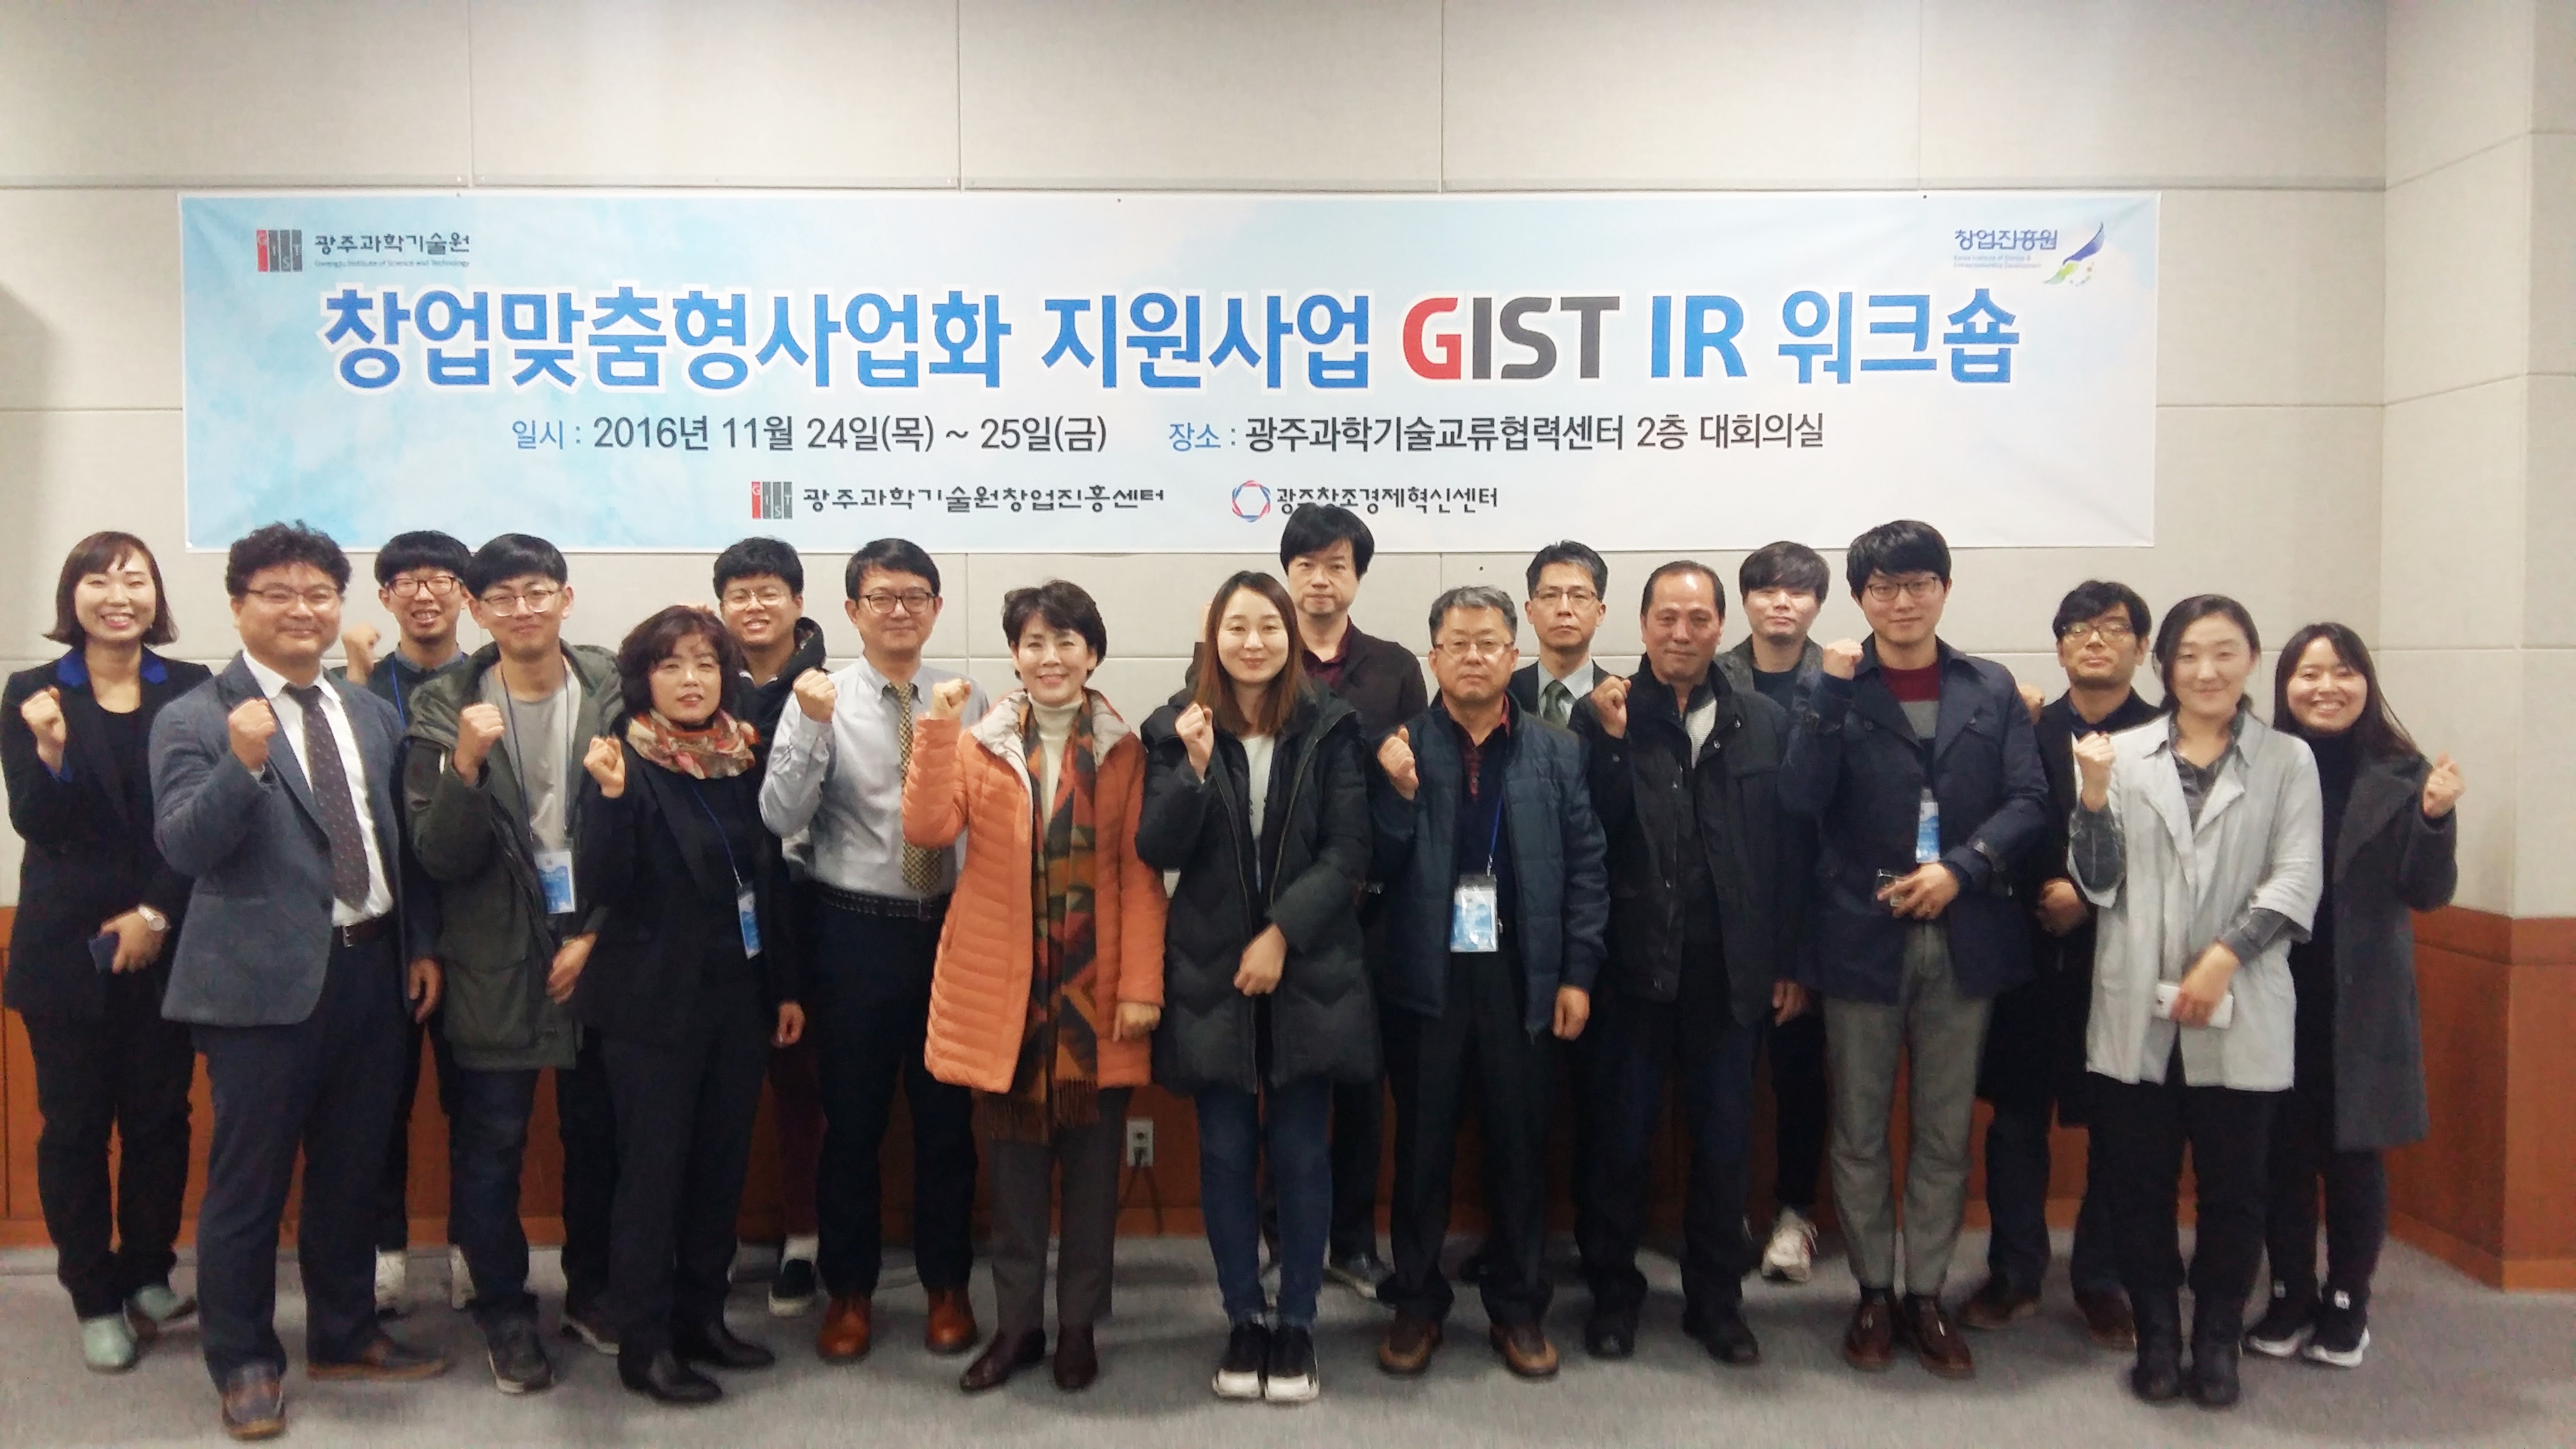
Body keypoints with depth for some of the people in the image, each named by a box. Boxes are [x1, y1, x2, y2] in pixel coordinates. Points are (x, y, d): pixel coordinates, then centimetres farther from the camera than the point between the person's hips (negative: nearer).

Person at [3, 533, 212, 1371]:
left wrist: (156, 913, -8)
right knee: (75, 1126, 6)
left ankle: (149, 1278, 23)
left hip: (167, 946, 1)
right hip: (68, 949, 0)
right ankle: (95, 1300, 16)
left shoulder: (192, 690, 0)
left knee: (160, 1118, 8)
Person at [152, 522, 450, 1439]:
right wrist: (243, 764, -31)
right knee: (249, 1180, 6)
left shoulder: (372, 714, 11)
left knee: (353, 1171, 16)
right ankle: (244, 1362, 23)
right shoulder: (194, 718, -6)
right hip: (265, 979, -5)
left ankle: (345, 1337, 33)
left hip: (371, 968, 5)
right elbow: (182, 848, -16)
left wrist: (422, 943, 12)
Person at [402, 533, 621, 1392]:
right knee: (489, 1147, 6)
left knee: (598, 1138, 11)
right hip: (494, 965, 0)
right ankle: (504, 1313, 24)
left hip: (597, 954, 1)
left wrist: (596, 938, -6)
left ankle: (593, 1291, 32)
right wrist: (465, 764, -23)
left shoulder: (615, 694, -4)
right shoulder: (445, 709, -3)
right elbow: (441, 858, -8)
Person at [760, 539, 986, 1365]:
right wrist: (813, 729, -26)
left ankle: (947, 1287, 29)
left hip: (952, 926, 2)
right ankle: (848, 1292, 28)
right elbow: (780, 819, -15)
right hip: (855, 930, -1)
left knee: (947, 1117, 12)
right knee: (852, 1120, 10)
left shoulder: (968, 703, 1)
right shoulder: (821, 700, -4)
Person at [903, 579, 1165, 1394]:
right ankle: (1017, 1324, 25)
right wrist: (939, 728, -17)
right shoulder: (980, 744, 5)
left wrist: (1142, 984, -10)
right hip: (1002, 990, 1)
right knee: (1014, 1167, 10)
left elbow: (1141, 876, -2)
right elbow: (927, 830, -10)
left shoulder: (1123, 752, 2)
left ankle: (1079, 1326, 24)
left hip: (1096, 990, 0)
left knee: (1091, 1168, 9)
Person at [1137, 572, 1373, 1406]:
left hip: (1308, 969, -1)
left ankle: (1297, 1324, 18)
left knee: (1301, 1152, 4)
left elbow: (1347, 854, -4)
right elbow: (1156, 852, -5)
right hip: (1210, 972, 1)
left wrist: (1281, 934, -13)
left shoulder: (1330, 728, 0)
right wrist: (1194, 767, -19)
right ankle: (1244, 1320, 21)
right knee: (1225, 1152, 7)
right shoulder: (1176, 729, 2)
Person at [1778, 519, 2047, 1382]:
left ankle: (1926, 1295, 23)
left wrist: (1961, 868, -15)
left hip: (1964, 938, 2)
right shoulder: (1835, 689, 0)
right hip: (1862, 936, -1)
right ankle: (1873, 1294, 23)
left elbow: (2028, 801, 0)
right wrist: (1829, 692, -19)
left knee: (1945, 1133, 10)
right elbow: (1799, 801, -12)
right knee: (1859, 1133, 9)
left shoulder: (1992, 690, 6)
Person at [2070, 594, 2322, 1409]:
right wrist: (2093, 796, -12)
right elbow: (2100, 885, 3)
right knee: (2138, 1182, 7)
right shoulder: (2124, 755, 5)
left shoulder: (2288, 760, 3)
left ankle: (2217, 1339, 25)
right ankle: (2157, 1336, 22)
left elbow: (2297, 882, -4)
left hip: (2241, 1013, 0)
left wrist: (2226, 955, -16)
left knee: (2233, 1184, 8)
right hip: (2137, 1012, 1)